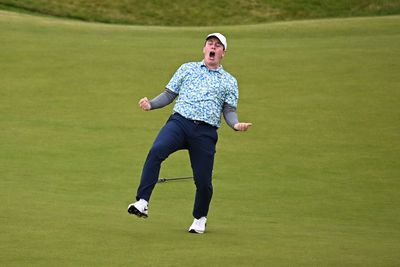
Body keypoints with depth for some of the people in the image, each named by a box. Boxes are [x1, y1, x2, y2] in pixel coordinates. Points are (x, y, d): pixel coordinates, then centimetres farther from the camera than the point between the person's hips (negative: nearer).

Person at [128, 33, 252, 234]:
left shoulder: (229, 81, 18)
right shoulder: (187, 69, 19)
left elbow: (229, 110, 11)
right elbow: (169, 95, 18)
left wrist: (235, 124, -11)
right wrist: (151, 104, -1)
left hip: (206, 132, 1)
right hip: (180, 122, 0)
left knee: (203, 181, -4)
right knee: (156, 151, -30)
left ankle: (200, 218, 26)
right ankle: (142, 202, -32)